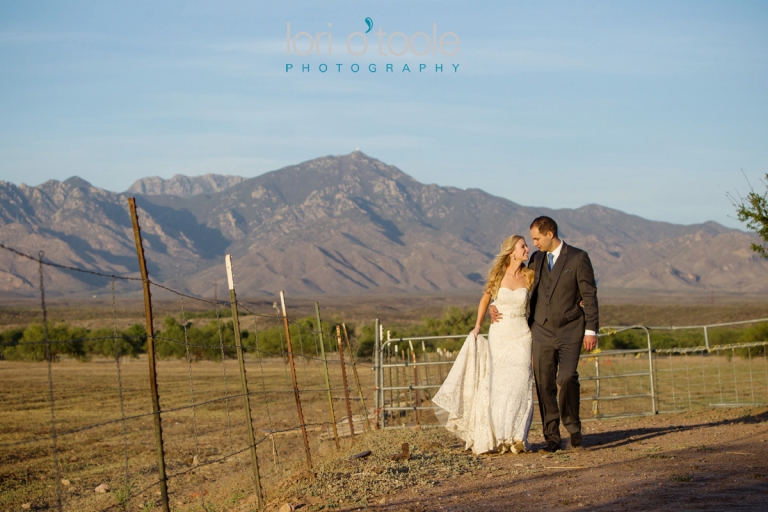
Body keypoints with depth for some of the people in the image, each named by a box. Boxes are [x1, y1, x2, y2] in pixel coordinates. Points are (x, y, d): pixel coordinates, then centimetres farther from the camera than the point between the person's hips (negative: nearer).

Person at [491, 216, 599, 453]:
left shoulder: (578, 258, -2)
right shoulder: (536, 259, 12)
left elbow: (589, 295, -3)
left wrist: (591, 330, -7)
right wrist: (496, 306, 7)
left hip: (570, 331, -4)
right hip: (542, 332, 4)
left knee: (567, 379, -18)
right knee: (544, 385, 1)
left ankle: (574, 429, 1)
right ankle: (552, 438, 7)